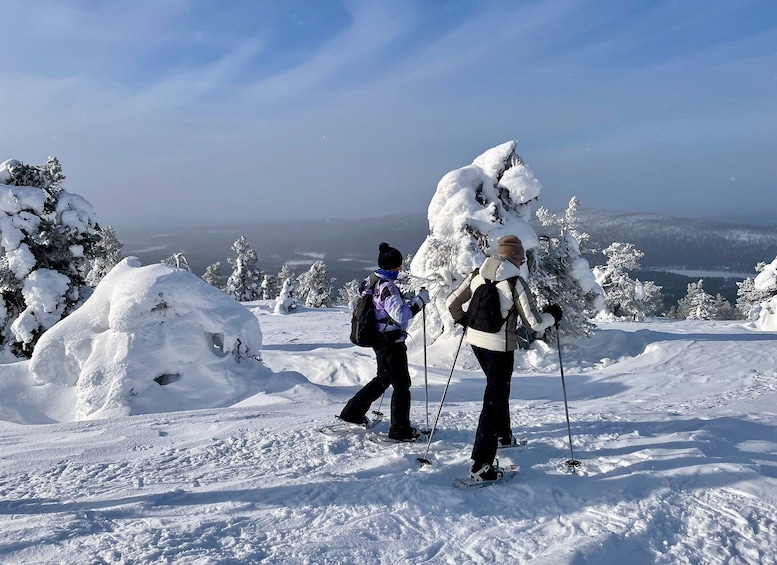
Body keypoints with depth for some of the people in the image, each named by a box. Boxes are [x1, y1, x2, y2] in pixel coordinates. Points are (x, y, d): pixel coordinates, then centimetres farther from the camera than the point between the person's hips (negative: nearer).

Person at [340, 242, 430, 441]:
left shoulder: (371, 281, 6)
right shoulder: (387, 287, -23)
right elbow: (401, 315, -28)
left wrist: (408, 301, 13)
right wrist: (419, 301, -21)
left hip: (379, 339, 9)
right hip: (391, 343, -9)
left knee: (384, 378, 24)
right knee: (402, 384, 3)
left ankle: (353, 412, 32)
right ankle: (400, 430, 12)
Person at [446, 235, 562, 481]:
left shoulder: (477, 275, 0)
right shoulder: (515, 283, -16)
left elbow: (451, 302, 6)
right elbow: (534, 322, -14)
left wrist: (463, 320, 25)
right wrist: (552, 315, 7)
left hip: (476, 340, 7)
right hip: (500, 346, -7)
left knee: (497, 389, 28)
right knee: (494, 400, -1)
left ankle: (503, 435, 47)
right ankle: (480, 466, -1)